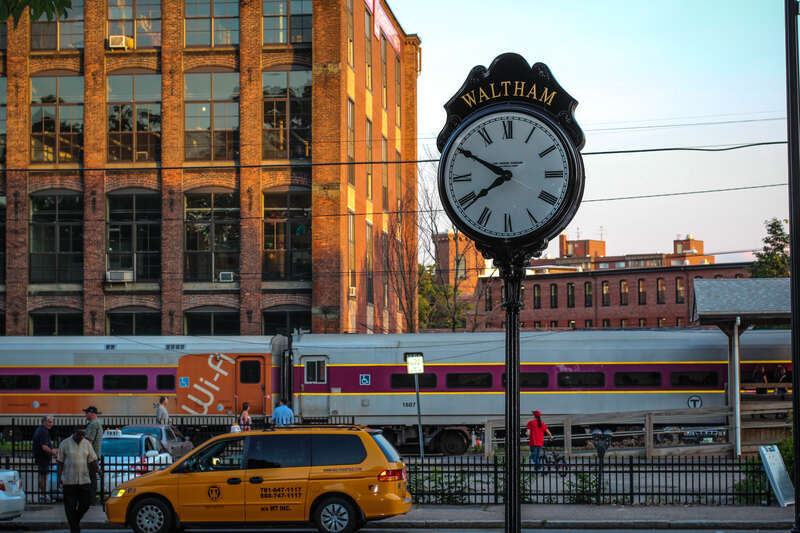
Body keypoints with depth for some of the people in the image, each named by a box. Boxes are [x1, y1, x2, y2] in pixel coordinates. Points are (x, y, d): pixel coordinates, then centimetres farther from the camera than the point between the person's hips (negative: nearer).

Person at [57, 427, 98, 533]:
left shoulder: (87, 444, 7)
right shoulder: (65, 444, -3)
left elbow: (92, 460, 7)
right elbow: (60, 462, -2)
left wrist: (96, 469, -12)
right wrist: (59, 478, -7)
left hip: (84, 480, 3)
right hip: (69, 481, -3)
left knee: (86, 502, 2)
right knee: (70, 505, 1)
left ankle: (76, 520, 26)